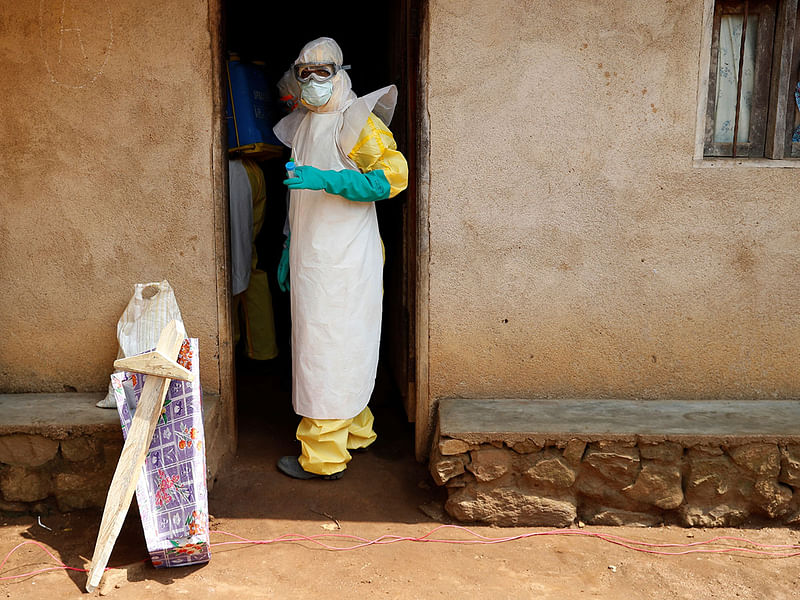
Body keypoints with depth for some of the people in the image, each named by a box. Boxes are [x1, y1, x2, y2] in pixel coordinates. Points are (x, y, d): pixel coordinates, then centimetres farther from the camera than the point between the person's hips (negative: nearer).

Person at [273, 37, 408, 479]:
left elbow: (393, 175, -21)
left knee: (327, 349, -5)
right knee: (342, 348, 15)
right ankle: (355, 430, 29)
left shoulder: (358, 120, -8)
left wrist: (326, 179, -28)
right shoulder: (304, 124, 18)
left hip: (342, 259, -8)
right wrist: (287, 251, 20)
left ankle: (324, 456, 4)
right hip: (310, 257, 8)